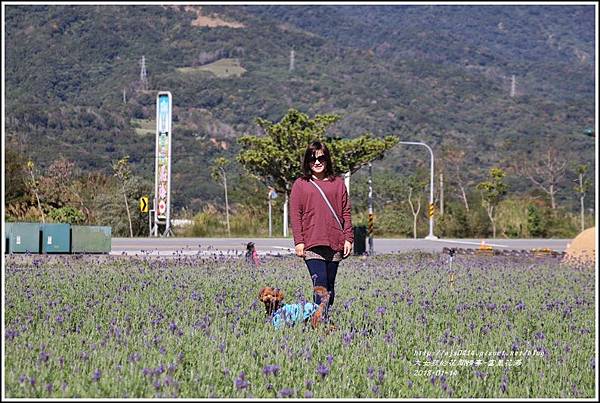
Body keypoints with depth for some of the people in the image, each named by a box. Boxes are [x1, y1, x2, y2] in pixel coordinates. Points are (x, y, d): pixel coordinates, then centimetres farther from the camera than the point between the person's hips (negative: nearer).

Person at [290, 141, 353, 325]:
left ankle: (327, 318, 14)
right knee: (320, 283, -15)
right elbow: (295, 214, 4)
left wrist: (348, 238, 4)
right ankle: (321, 320, -20)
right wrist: (298, 241, -5)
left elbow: (346, 212, 12)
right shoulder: (300, 184, 8)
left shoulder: (338, 183, 13)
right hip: (312, 244, -3)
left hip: (335, 243, 3)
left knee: (330, 285, 8)